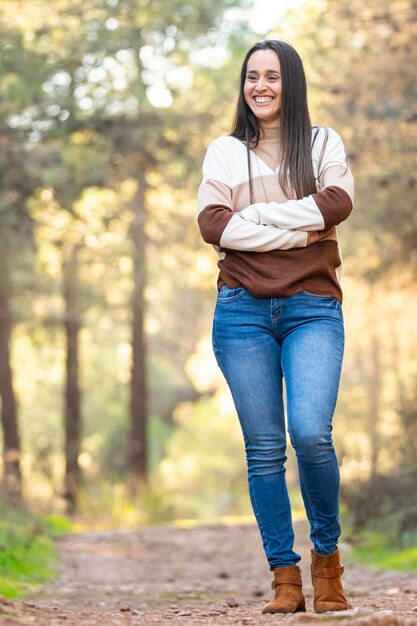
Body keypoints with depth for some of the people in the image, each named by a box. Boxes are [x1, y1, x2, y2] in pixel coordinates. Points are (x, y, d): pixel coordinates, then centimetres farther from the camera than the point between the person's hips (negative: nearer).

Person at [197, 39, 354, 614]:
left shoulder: (322, 143, 12)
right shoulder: (225, 152, 14)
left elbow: (339, 203, -7)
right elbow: (212, 224, -2)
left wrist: (256, 214, -8)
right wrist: (297, 232, -9)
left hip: (312, 308, -1)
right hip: (243, 310, 2)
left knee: (311, 434, -18)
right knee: (264, 448, -1)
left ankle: (327, 553, 4)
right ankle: (285, 577, 5)